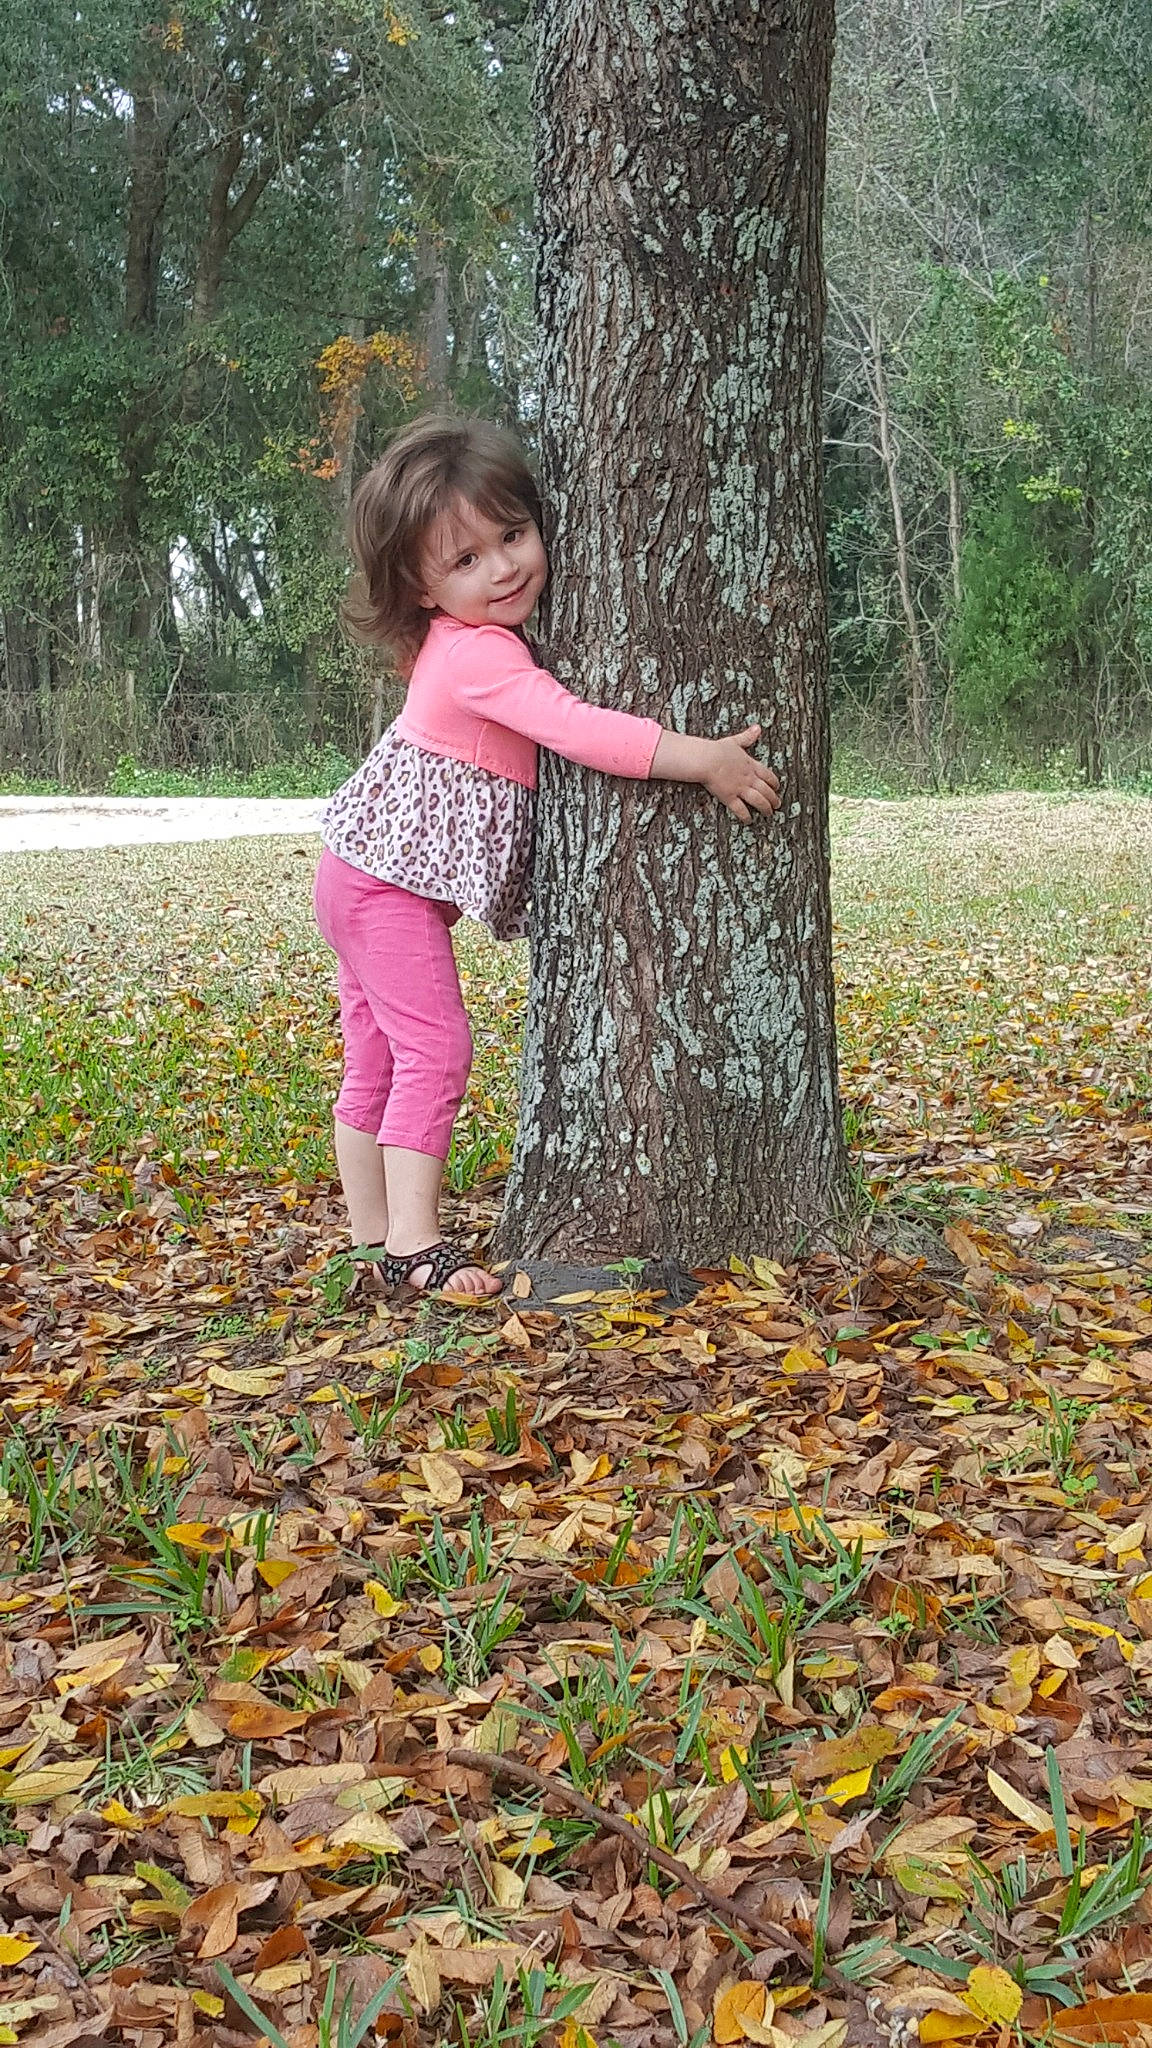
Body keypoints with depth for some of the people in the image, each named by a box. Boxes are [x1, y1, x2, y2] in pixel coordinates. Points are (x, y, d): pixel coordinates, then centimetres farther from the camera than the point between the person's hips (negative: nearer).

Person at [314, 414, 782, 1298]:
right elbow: (577, 728, -34)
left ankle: (374, 1239, 21)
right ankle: (414, 1242, -12)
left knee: (376, 1064, 13)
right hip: (390, 880, -10)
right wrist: (706, 759, -34)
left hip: (371, 875, 10)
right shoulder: (480, 655, -24)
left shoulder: (465, 641, 7)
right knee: (435, 1050, -13)